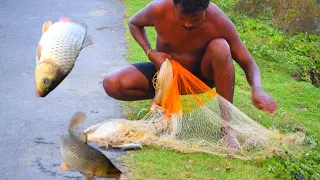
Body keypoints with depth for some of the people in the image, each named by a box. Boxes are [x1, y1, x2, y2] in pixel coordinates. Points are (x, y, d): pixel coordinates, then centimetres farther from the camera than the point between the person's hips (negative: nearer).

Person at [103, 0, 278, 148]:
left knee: (220, 47, -35)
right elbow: (134, 23, 0)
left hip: (201, 75, -1)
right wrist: (151, 53, -17)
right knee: (111, 84, -24)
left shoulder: (219, 21, -27)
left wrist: (257, 90, -42)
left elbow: (248, 64, -20)